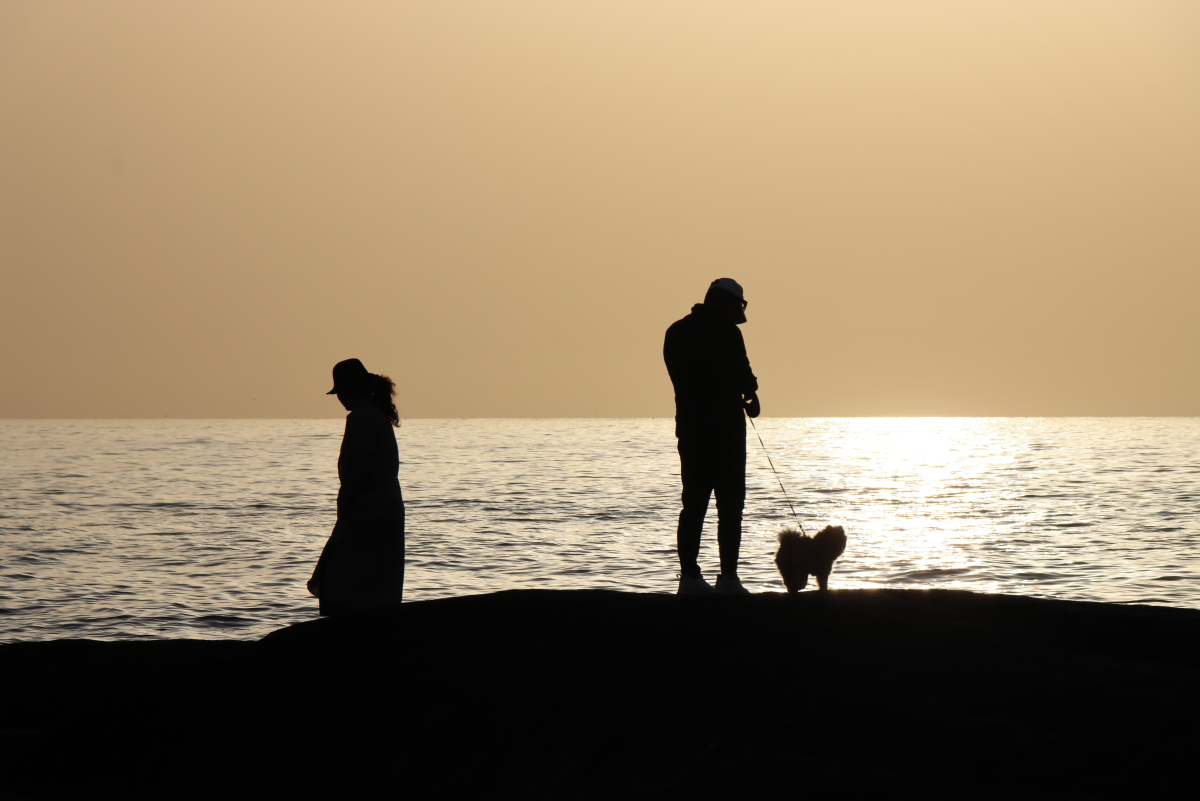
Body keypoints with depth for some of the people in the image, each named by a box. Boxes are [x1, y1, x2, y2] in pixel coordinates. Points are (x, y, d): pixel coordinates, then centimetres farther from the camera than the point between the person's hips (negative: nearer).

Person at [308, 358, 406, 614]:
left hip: (366, 511, -10)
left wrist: (343, 514, -11)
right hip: (389, 505, 10)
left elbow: (357, 473, -19)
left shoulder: (361, 418, -14)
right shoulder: (380, 415, 15)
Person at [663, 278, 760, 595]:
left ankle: (689, 576, 4)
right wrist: (750, 394, 12)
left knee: (693, 504, 8)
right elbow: (742, 376, -12)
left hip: (689, 426, 6)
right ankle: (728, 578, -7)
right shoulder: (725, 331, -10)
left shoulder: (676, 331, 11)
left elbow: (683, 378, 14)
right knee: (729, 506, -3)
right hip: (724, 426, -6)